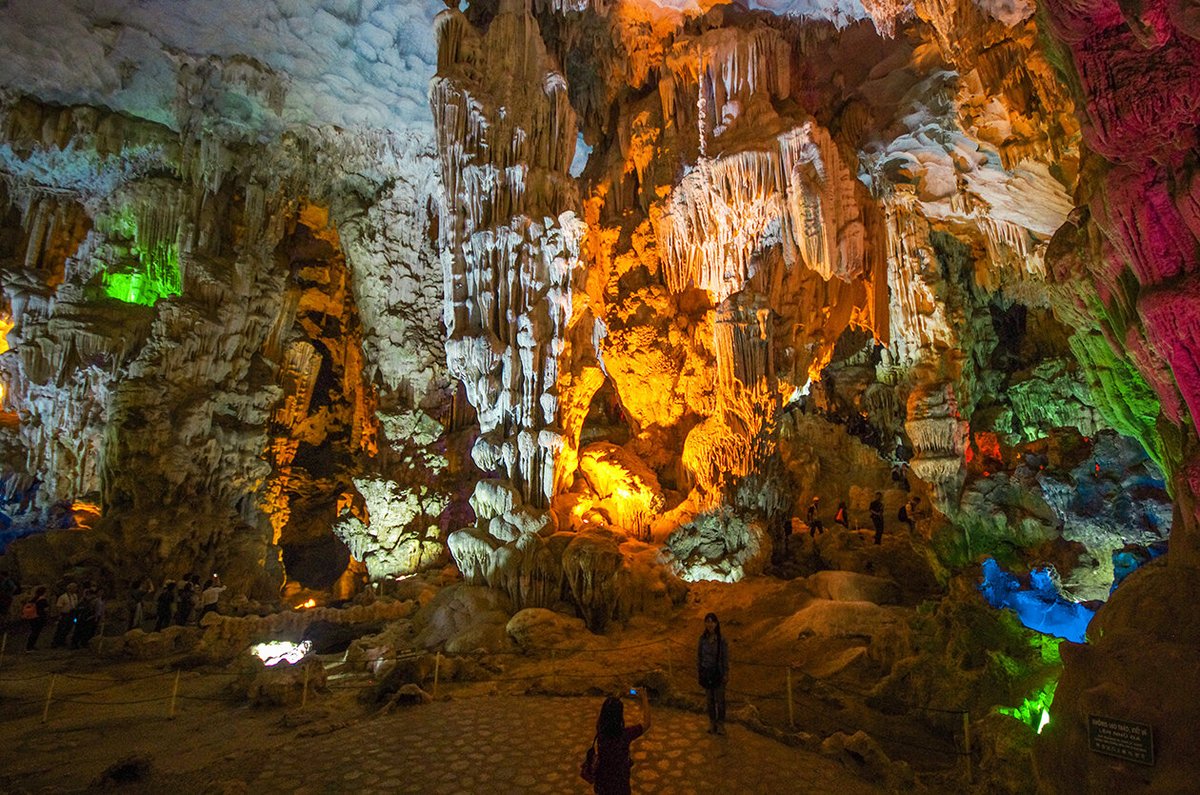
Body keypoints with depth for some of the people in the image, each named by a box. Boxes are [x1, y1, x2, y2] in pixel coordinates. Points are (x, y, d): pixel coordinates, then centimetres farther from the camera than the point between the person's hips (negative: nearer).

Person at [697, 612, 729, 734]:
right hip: (706, 672, 3)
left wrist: (726, 674, -8)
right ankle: (712, 723, 26)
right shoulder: (703, 638, -5)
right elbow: (699, 655, 4)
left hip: (718, 672, -3)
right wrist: (697, 670, 5)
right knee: (710, 698, 13)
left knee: (719, 699, 2)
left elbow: (725, 658, -8)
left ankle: (720, 724, 19)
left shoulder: (722, 640, -14)